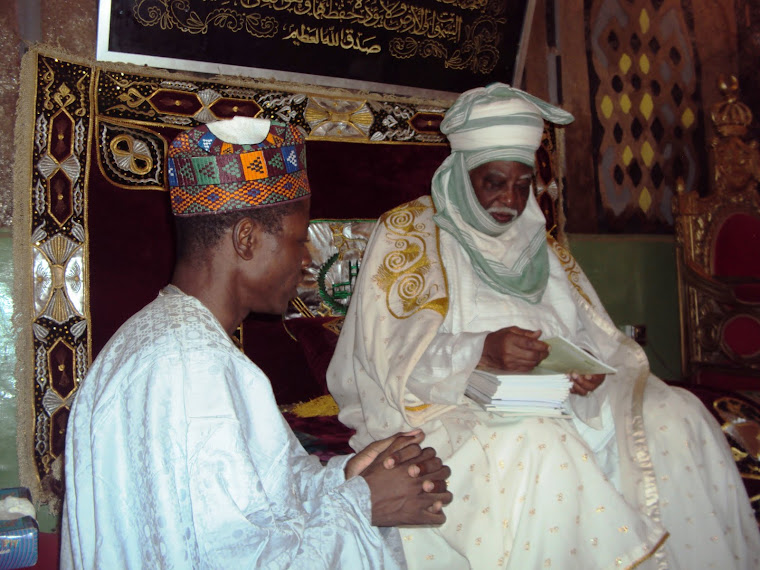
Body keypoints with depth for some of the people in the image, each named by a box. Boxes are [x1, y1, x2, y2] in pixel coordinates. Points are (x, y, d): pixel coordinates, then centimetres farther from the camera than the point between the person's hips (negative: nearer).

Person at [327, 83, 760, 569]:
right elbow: (391, 351, -10)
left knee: (677, 413, -12)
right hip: (447, 407, -5)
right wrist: (481, 351, -26)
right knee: (537, 446, -35)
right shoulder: (409, 231, 1)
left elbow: (593, 335, 15)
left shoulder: (538, 244, 20)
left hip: (555, 403, 6)